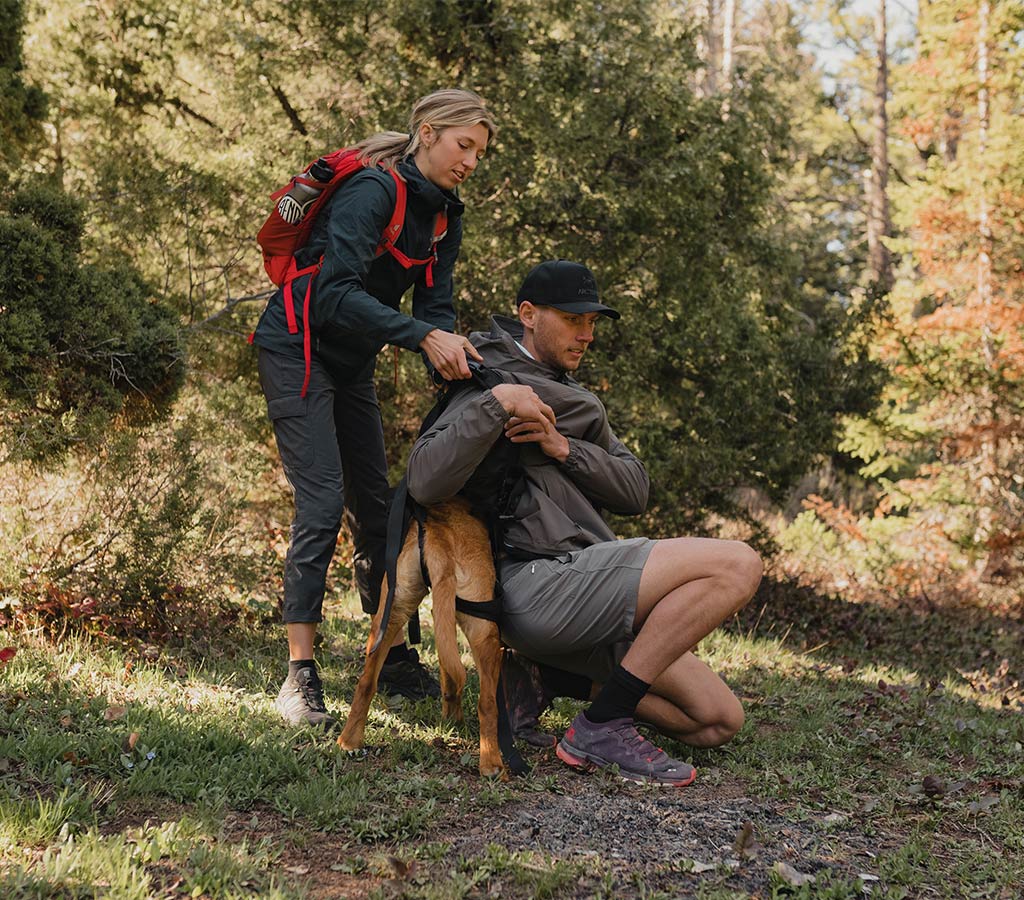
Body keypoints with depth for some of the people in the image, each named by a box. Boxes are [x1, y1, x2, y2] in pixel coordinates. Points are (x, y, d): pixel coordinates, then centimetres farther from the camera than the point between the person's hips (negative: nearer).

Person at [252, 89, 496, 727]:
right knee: (323, 503, -16)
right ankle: (300, 676, -13)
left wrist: (454, 369, -22)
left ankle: (394, 659, 17)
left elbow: (436, 305, -2)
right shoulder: (373, 191, -21)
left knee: (376, 506, 8)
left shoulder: (443, 215, 5)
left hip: (352, 363, 8)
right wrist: (424, 336, -40)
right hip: (297, 351, -8)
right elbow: (337, 293, -31)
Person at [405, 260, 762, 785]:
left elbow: (634, 491, 11)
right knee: (736, 564, -20)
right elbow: (426, 482, -18)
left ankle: (551, 674, 9)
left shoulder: (574, 401, 26)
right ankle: (600, 728, -17)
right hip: (536, 582, -9)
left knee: (718, 722, 5)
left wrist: (563, 448, -5)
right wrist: (496, 403, -22)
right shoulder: (497, 380, -2)